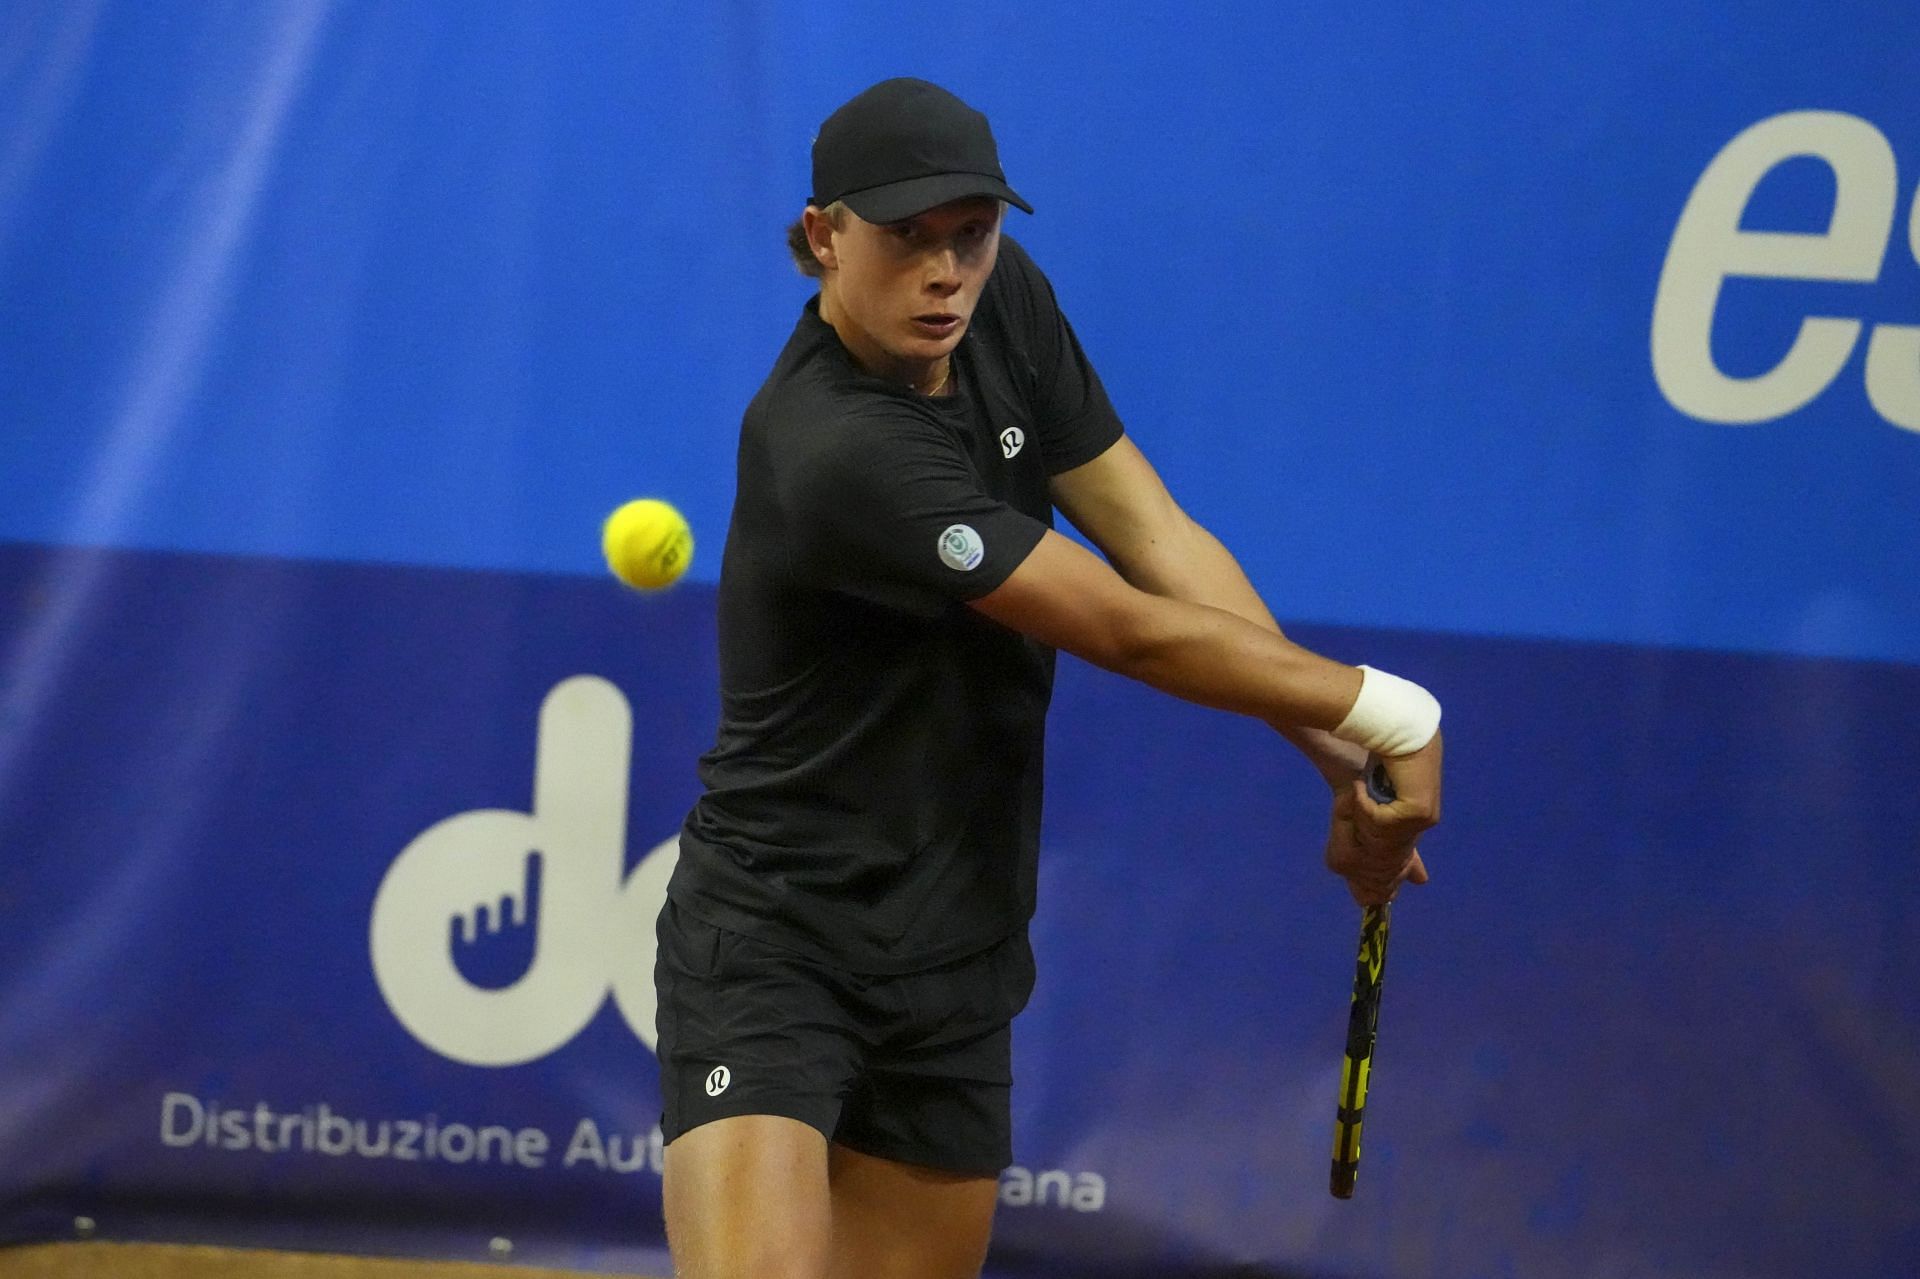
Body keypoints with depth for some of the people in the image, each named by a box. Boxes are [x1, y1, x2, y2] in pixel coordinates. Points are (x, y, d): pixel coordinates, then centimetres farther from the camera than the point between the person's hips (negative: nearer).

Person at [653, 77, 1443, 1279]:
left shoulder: (1005, 302, -1)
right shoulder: (837, 454, -27)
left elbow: (1156, 539, 0)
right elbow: (1131, 632, -22)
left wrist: (1342, 757, -9)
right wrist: (1390, 713, -13)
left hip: (955, 960, 8)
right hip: (774, 944, -8)